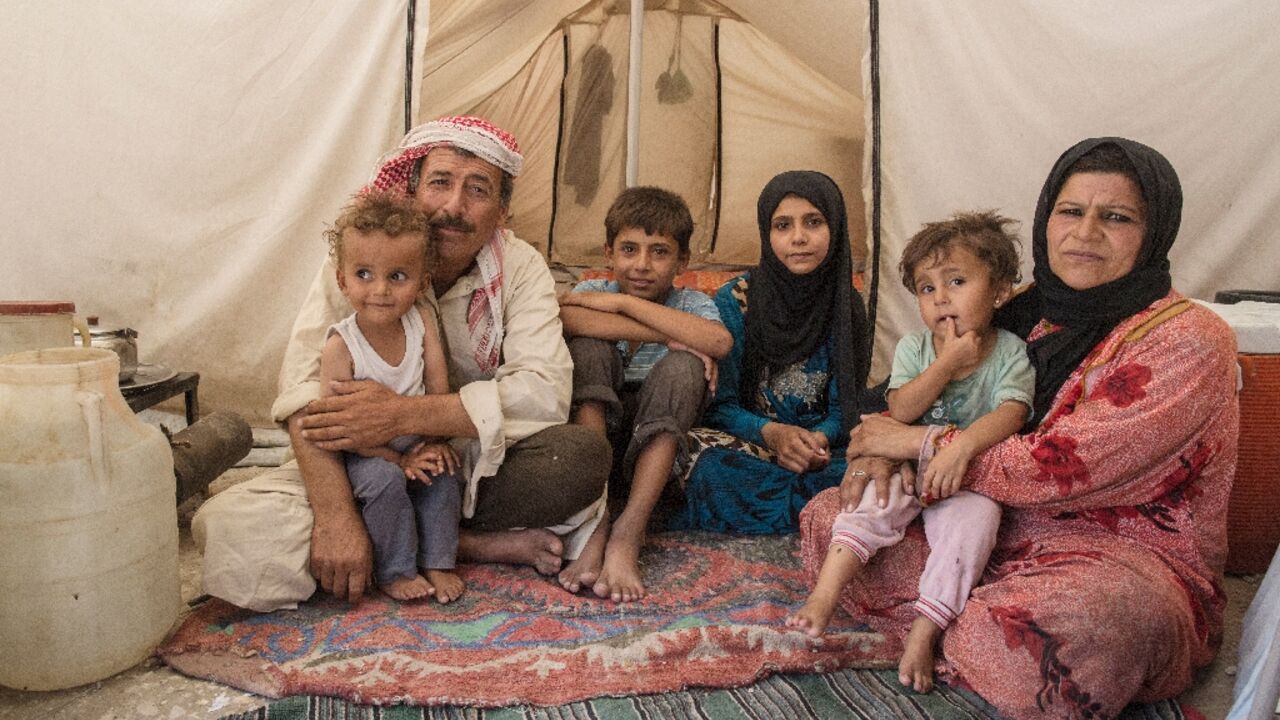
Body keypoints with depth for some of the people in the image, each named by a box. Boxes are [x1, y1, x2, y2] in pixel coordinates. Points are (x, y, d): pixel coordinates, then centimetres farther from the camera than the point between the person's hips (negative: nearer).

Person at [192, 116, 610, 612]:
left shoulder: (520, 268, -6)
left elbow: (545, 391, -21)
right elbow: (305, 392, -20)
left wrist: (402, 414, -30)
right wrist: (335, 518, -33)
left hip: (477, 465, 0)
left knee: (584, 456, -29)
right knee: (226, 528, -25)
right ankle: (479, 545, -18)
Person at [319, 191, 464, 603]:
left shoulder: (422, 322, -10)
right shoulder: (341, 345, -22)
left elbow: (438, 387, -5)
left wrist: (434, 441, -14)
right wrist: (396, 459, -21)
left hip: (414, 443, 4)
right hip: (363, 453, -4)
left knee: (442, 474, -20)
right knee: (386, 480, -29)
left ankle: (437, 562, -3)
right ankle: (395, 572, -9)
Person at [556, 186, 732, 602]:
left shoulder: (690, 304, -1)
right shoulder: (593, 292, 0)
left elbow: (719, 342, -28)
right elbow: (563, 318, -27)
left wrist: (623, 302, -23)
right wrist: (666, 336, -25)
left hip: (656, 441, 0)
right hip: (588, 431, 1)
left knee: (682, 367, -25)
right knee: (589, 349, -22)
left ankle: (628, 534, -31)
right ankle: (593, 527, -31)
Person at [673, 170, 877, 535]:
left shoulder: (845, 306, 4)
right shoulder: (735, 300, -4)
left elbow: (845, 405, 5)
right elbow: (718, 404, -5)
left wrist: (820, 437, -19)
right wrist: (771, 433, -24)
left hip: (818, 447, 2)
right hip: (746, 441, -2)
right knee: (710, 462, -37)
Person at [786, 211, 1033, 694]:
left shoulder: (1010, 352, -3)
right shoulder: (913, 347, 4)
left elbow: (1011, 413, -20)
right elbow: (900, 411, -9)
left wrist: (962, 447, -37)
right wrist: (948, 363, -18)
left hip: (971, 476, -2)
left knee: (975, 516, -30)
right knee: (872, 501, -24)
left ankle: (923, 633, -26)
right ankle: (822, 599, -29)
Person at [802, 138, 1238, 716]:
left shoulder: (1189, 341, -13)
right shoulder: (1031, 312, 7)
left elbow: (1065, 468, -22)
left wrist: (919, 443, -12)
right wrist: (879, 451, -9)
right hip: (996, 524, 7)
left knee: (1069, 629, -41)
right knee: (829, 517, -4)